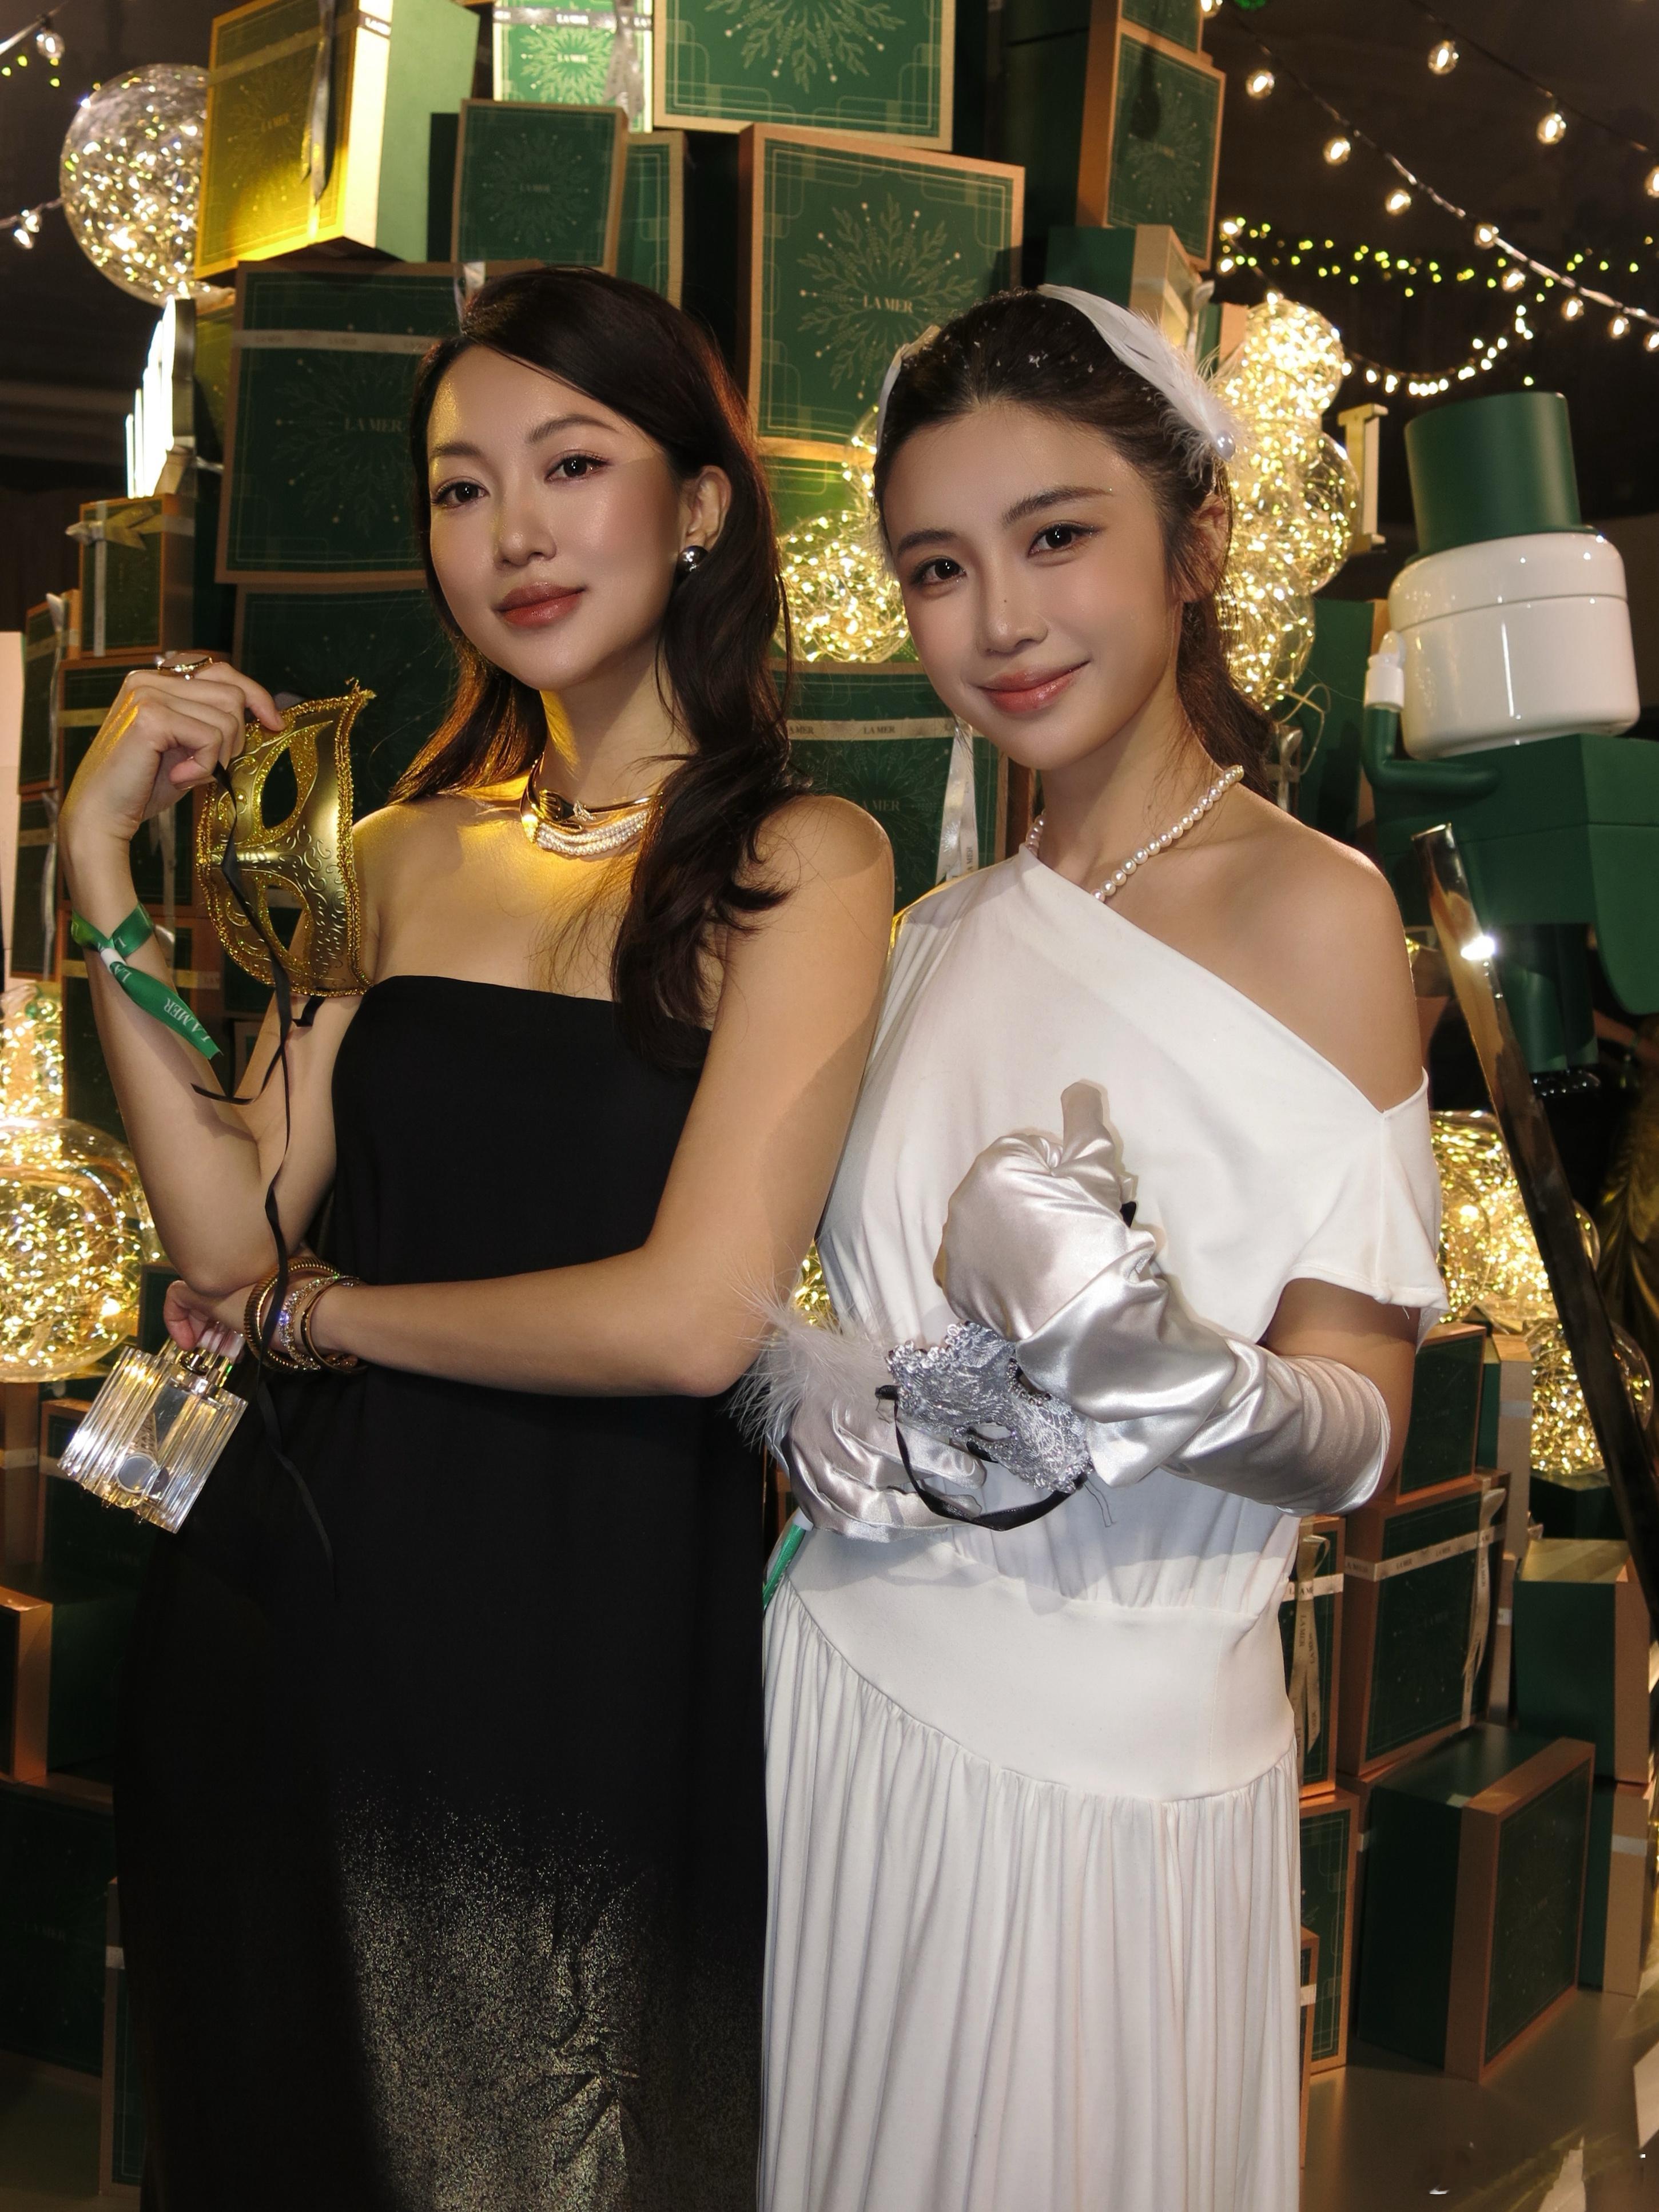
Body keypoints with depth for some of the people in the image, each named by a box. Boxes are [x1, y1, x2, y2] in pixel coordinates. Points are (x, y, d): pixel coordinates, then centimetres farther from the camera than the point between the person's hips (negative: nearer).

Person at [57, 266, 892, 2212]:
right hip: (287, 1596, 5)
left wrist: (324, 1313, -6)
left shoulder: (800, 861, -10)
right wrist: (101, 855, -5)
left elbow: (691, 1319, -19)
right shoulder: (413, 849, 7)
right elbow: (228, 1232, -1)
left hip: (591, 1633, -5)